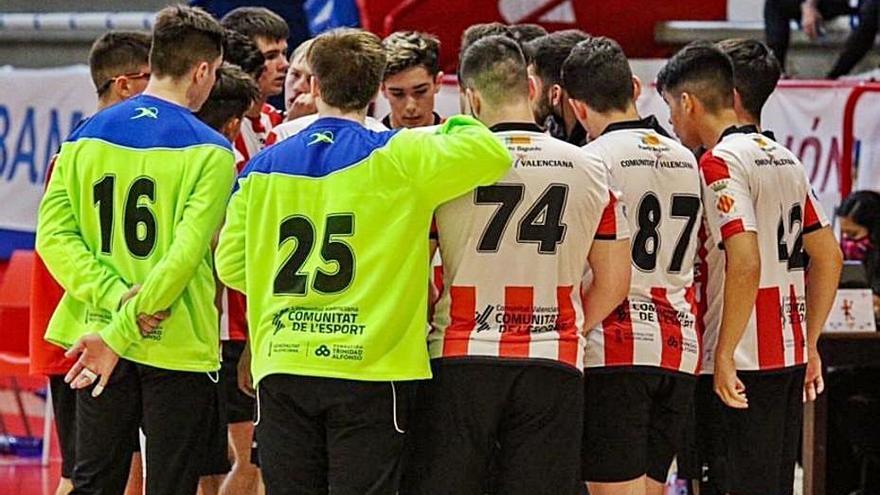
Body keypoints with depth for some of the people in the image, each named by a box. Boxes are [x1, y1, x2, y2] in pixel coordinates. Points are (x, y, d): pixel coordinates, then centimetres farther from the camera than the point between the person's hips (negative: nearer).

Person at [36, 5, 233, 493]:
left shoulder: (86, 137, 4)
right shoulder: (210, 152, -10)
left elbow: (54, 234, -4)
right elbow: (186, 254, -18)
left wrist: (115, 297, -12)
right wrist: (118, 334, -17)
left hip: (97, 339, 4)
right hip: (178, 345, -4)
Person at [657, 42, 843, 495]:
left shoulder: (719, 163, -12)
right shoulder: (784, 158, 14)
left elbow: (745, 264, -22)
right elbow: (828, 258, 16)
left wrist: (723, 355, -18)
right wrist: (809, 344, 20)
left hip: (743, 361, -8)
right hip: (789, 354, 8)